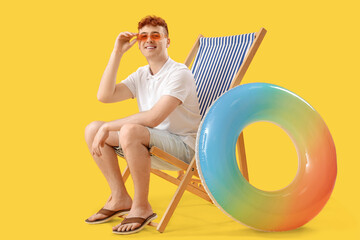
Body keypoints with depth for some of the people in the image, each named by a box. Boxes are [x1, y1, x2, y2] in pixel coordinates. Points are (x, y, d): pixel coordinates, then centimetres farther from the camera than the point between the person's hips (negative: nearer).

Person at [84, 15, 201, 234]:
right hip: (151, 145, 8)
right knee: (92, 129, -1)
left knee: (130, 131, -35)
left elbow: (153, 118, -27)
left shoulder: (179, 74, -15)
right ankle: (120, 199, 6)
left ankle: (142, 208, -18)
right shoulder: (141, 75, 10)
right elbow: (104, 96, -3)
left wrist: (108, 127, -24)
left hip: (183, 148, -8)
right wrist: (117, 53, -4)